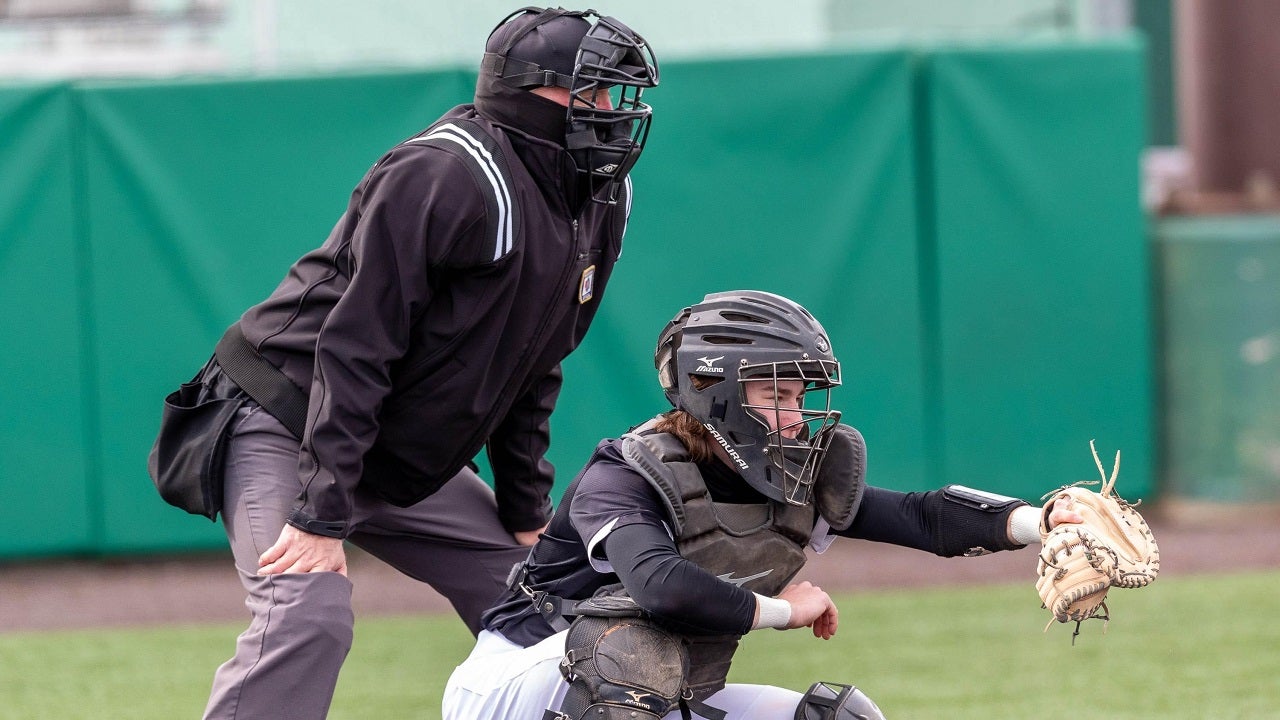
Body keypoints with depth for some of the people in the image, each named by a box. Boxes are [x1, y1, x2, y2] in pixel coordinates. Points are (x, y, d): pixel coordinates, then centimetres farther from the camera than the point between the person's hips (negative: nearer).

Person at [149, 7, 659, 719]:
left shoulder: (601, 202, 4)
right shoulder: (446, 176, -24)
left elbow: (532, 369, 13)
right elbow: (354, 346, -27)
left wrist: (527, 514, 9)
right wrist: (322, 514, -30)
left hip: (410, 466, 9)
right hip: (288, 427, -9)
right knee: (309, 614, -28)